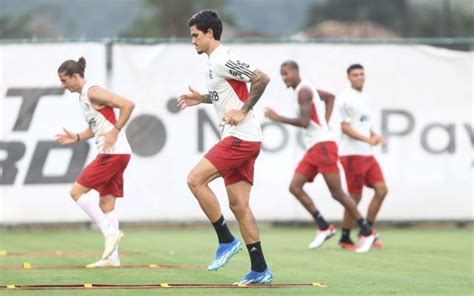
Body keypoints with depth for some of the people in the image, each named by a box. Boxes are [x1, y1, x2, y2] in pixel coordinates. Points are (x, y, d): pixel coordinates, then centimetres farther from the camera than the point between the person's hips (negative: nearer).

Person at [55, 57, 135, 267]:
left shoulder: (93, 92, -12)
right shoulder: (83, 96, 17)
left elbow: (127, 105, -19)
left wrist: (115, 131, -20)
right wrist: (76, 138, 12)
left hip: (114, 153, -10)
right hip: (111, 154, 10)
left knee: (77, 192, -8)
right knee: (106, 203, 8)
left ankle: (110, 232, -9)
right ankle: (112, 257, 8)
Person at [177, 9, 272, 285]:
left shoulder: (223, 60, -12)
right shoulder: (214, 62, 18)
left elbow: (262, 79, -20)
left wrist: (242, 111, -18)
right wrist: (202, 99, 20)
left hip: (241, 137, -10)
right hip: (241, 140, 10)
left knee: (195, 179, -13)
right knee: (239, 205, 6)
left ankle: (227, 240, -7)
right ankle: (260, 270, 6)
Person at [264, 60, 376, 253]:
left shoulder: (303, 90, -12)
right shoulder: (304, 89, 18)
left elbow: (304, 122, -22)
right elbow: (330, 96, 33)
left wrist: (278, 118, -14)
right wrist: (325, 121, 23)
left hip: (323, 144, -10)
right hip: (313, 148, 10)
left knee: (336, 192, -8)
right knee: (295, 187, -1)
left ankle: (367, 232, 0)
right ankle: (324, 228, 0)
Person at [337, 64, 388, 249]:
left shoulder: (365, 97, 16)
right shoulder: (345, 98, -9)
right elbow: (345, 127, -14)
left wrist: (375, 136, 5)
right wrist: (367, 139, -22)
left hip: (367, 154, 8)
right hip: (352, 154, -8)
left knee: (381, 190, 0)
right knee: (355, 197, -4)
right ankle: (345, 238, 8)